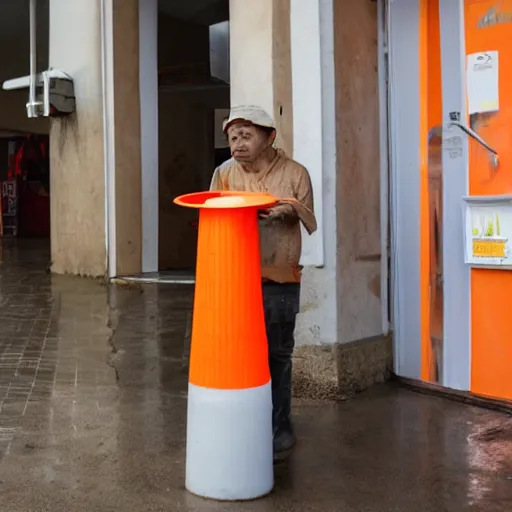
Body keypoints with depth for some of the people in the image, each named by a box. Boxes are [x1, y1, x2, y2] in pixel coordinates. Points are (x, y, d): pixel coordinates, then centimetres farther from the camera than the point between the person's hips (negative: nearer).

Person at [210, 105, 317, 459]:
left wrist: (293, 209, -15)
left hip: (280, 281, -1)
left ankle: (278, 428, 22)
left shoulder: (294, 173, 0)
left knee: (277, 356, 9)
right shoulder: (224, 173, 5)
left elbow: (311, 224, 4)